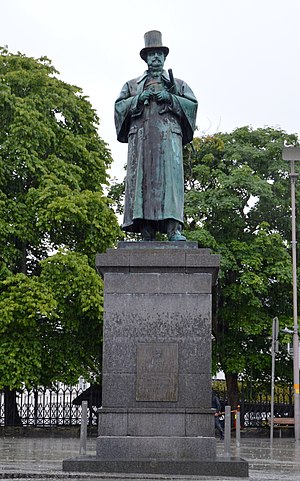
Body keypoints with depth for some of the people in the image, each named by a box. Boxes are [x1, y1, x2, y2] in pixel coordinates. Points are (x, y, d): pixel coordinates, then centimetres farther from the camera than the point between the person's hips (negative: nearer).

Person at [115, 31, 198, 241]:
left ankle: (173, 227, -27)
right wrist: (138, 99, -2)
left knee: (170, 175, -17)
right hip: (141, 135, 1)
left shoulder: (178, 84, 26)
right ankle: (146, 231, -16)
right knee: (142, 177, -11)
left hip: (168, 134, -1)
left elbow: (192, 104, 13)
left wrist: (170, 98, -1)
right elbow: (119, 106, 14)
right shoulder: (132, 85, 26)